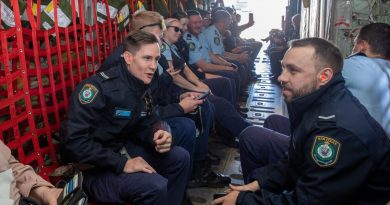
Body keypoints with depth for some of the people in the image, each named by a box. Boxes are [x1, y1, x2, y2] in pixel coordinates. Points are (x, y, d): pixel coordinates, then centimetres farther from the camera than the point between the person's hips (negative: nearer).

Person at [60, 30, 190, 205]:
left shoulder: (143, 88, 1)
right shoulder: (99, 87, -25)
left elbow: (147, 125, 9)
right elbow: (73, 140, -30)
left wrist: (159, 136, -16)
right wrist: (122, 164, -28)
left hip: (121, 149, 8)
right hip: (91, 168, -8)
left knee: (180, 158, 3)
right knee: (155, 186, -28)